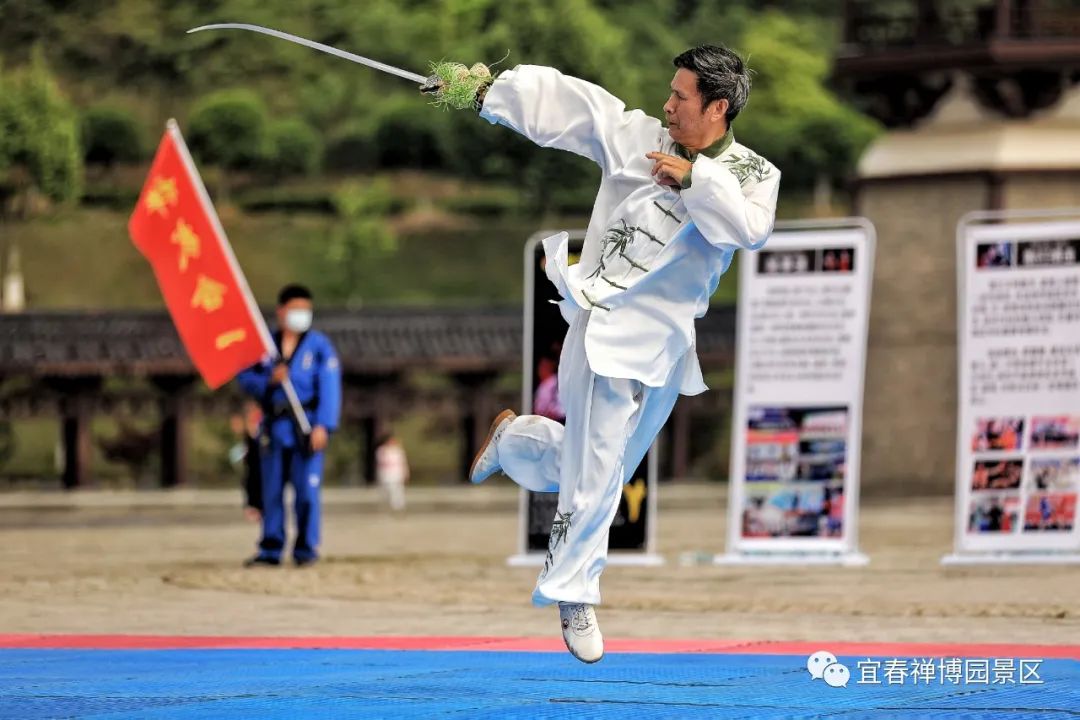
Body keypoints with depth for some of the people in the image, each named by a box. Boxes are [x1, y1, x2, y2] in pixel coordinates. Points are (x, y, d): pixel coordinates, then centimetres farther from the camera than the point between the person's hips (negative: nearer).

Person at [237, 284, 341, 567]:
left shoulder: (319, 345, 1)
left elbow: (329, 387, -5)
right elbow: (245, 378, 8)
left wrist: (323, 426, -15)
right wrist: (269, 381, -12)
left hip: (305, 424, -3)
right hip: (274, 425, 3)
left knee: (306, 488, -5)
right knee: (272, 489, 5)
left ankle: (306, 549, 1)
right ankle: (271, 549, 10)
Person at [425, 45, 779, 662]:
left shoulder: (755, 174, 1)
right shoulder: (639, 136, -4)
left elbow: (752, 228, -18)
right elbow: (564, 100, -4)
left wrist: (695, 178, -21)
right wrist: (483, 90, -8)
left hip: (670, 343, 4)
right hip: (609, 327, -4)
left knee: (605, 467, 19)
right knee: (595, 476, -5)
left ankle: (514, 438, 45)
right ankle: (574, 595, 12)